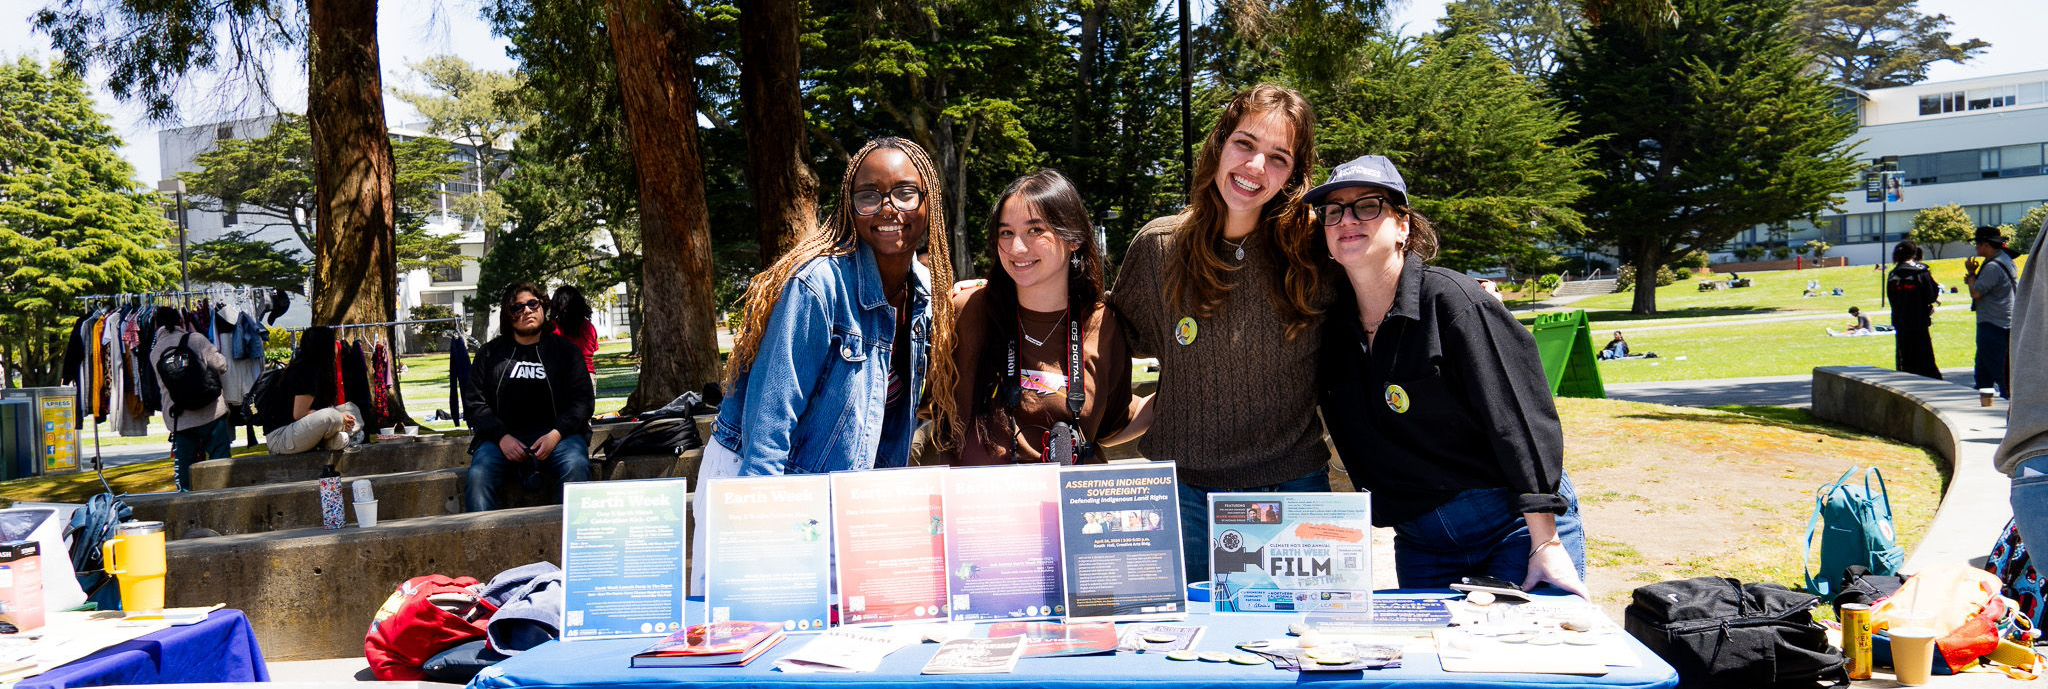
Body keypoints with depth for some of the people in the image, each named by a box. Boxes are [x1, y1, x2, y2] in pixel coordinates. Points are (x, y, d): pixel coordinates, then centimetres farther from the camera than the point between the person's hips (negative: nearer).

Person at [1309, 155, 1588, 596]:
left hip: (1518, 526, -5)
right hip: (1420, 542, 5)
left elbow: (1522, 421, -17)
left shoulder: (1450, 299, -15)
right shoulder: (1332, 324, 1)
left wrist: (1547, 544, -19)